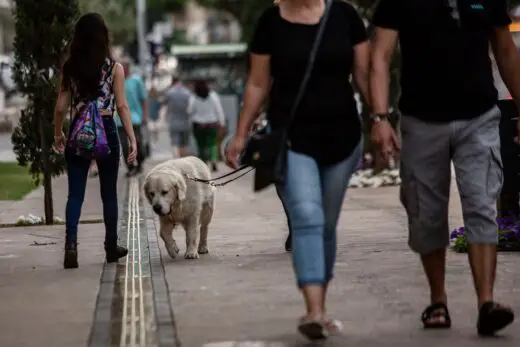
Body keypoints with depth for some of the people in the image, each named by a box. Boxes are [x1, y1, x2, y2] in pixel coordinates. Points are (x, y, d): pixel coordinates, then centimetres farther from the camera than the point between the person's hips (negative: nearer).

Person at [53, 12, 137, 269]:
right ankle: (111, 247, 20)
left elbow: (61, 106, 3)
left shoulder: (70, 68, 1)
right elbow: (121, 106, -6)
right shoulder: (114, 68, -3)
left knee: (75, 193, 1)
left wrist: (58, 133, 18)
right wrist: (132, 139, -3)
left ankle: (71, 244, -17)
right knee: (109, 192, 12)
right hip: (105, 132, -1)